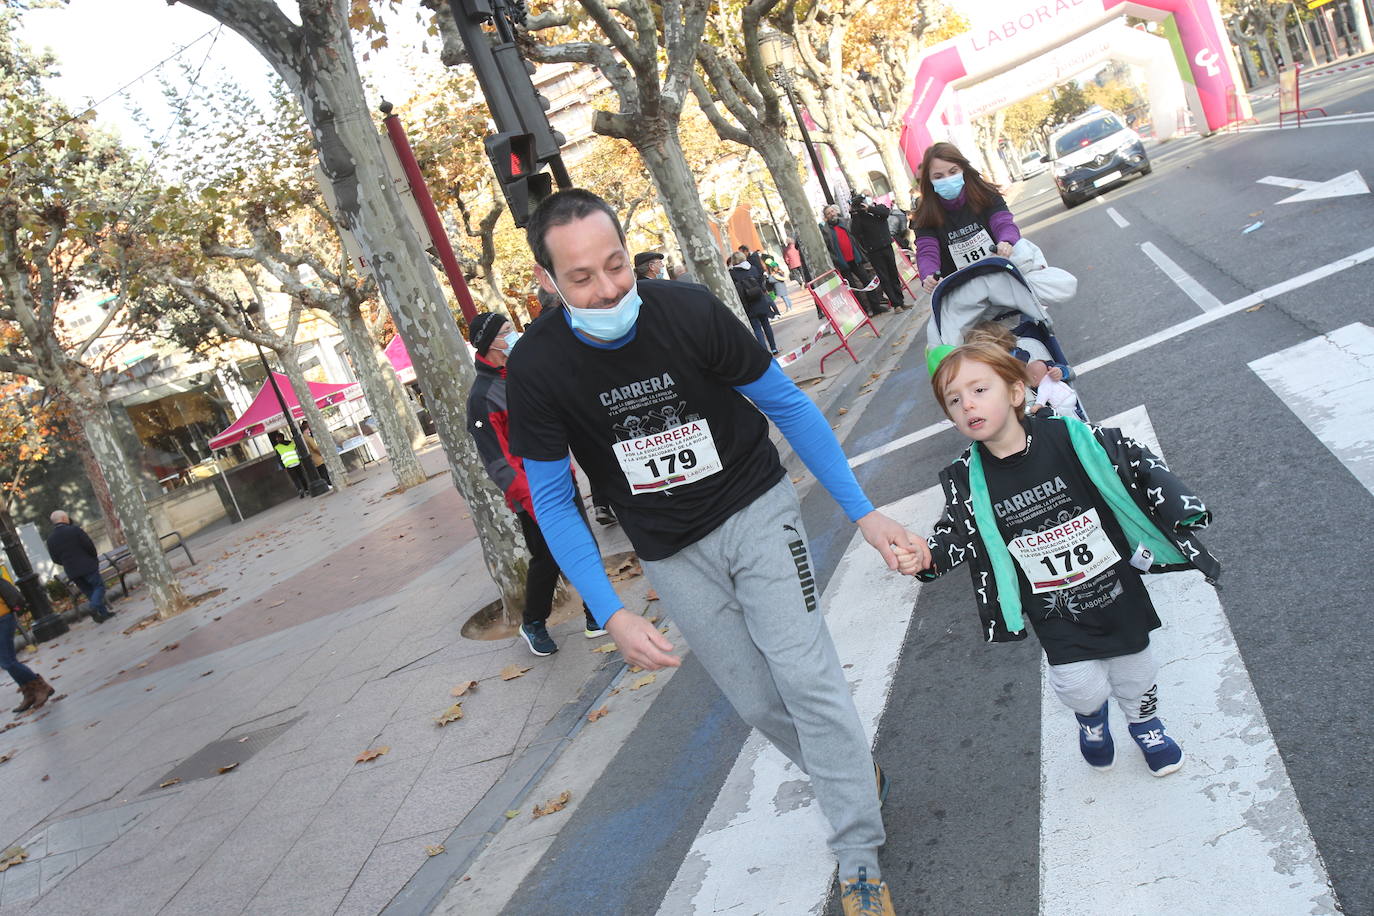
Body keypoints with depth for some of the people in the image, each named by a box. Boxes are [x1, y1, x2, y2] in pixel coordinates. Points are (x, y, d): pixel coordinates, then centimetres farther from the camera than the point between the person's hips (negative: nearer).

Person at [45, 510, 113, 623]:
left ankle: (104, 613, 12)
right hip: (87, 566, -5)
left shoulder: (50, 539, 4)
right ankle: (95, 607, -18)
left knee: (90, 592, 13)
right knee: (99, 586, 5)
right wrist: (95, 559, 6)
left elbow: (55, 559, 5)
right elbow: (89, 545, -10)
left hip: (71, 572, 5)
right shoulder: (74, 530, -9)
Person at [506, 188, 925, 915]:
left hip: (755, 510, -2)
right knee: (758, 702, 8)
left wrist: (863, 512, -10)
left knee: (806, 676, -11)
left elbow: (787, 405, -8)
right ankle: (855, 774, 37)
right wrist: (612, 615, -17)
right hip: (674, 553, 2)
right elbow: (552, 501, -9)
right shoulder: (536, 366, -18)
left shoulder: (689, 312, -20)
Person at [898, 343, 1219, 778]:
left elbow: (1137, 463, -9)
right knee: (1080, 685, -5)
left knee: (1133, 667, 19)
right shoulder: (966, 480, -15)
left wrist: (1181, 509, -13)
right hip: (1055, 612, 0)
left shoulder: (1070, 436, -19)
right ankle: (1090, 715, 35)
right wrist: (927, 558, -24)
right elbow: (959, 533, -5)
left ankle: (1144, 721, 53)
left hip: (1117, 585, 1)